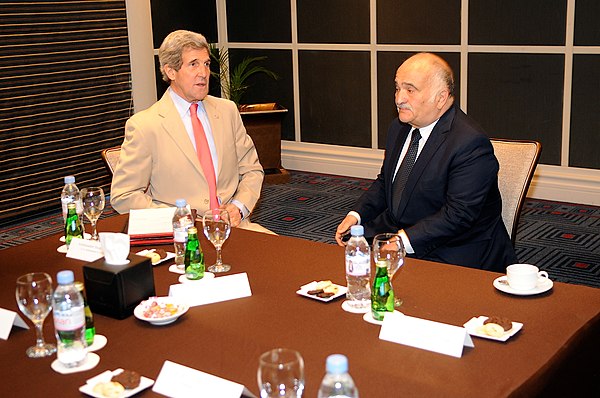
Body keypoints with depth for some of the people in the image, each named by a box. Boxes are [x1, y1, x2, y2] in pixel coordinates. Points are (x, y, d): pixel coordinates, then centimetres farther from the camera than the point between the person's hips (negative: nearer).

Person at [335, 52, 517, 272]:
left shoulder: (470, 143, -20)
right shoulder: (399, 128, 7)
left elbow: (458, 215, -24)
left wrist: (403, 241, -29)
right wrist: (357, 214, 2)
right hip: (397, 231, 8)